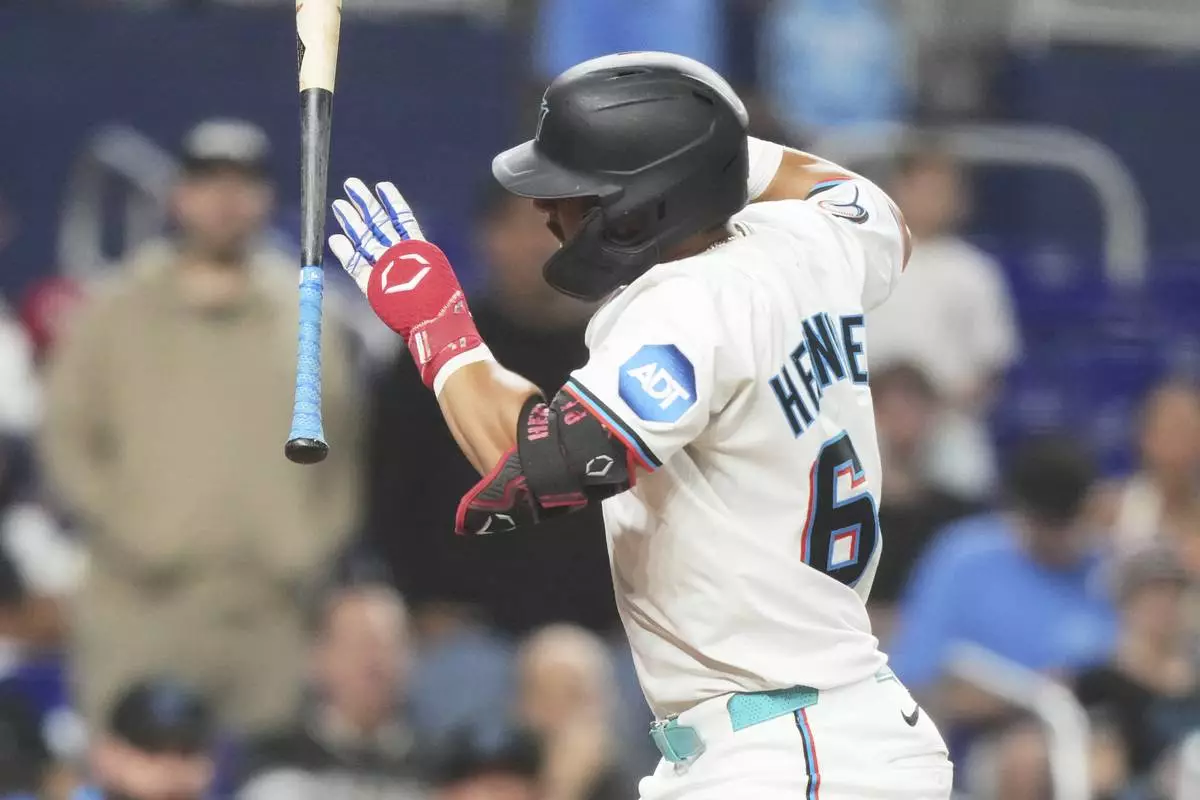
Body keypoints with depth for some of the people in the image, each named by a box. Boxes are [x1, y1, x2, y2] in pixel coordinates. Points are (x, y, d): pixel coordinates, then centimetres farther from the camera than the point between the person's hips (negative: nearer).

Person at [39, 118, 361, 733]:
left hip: (269, 610, 2)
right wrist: (130, 542, -6)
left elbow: (339, 451, 14)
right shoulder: (117, 314, 7)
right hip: (143, 610, -1)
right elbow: (68, 440, 4)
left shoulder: (307, 316, 12)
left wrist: (308, 553, 2)